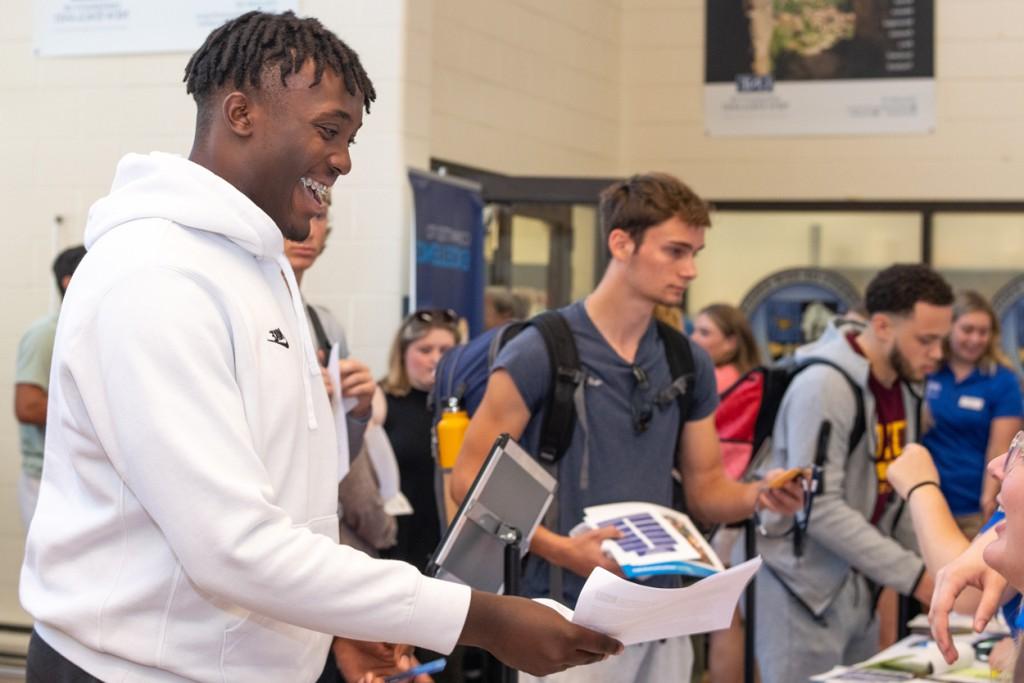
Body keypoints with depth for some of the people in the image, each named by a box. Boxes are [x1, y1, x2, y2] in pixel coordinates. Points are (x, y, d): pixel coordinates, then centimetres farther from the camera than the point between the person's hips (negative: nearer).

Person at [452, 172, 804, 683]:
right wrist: (560, 548, -21)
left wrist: (758, 495, -8)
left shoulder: (689, 363, 8)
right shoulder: (540, 353, -10)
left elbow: (705, 490, 13)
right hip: (569, 618, -5)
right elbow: (470, 481, -9)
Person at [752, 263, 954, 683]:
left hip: (858, 589, 8)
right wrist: (914, 576, -22)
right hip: (804, 594, -8)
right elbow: (820, 508, -24)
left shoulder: (901, 388, 8)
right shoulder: (824, 385, -19)